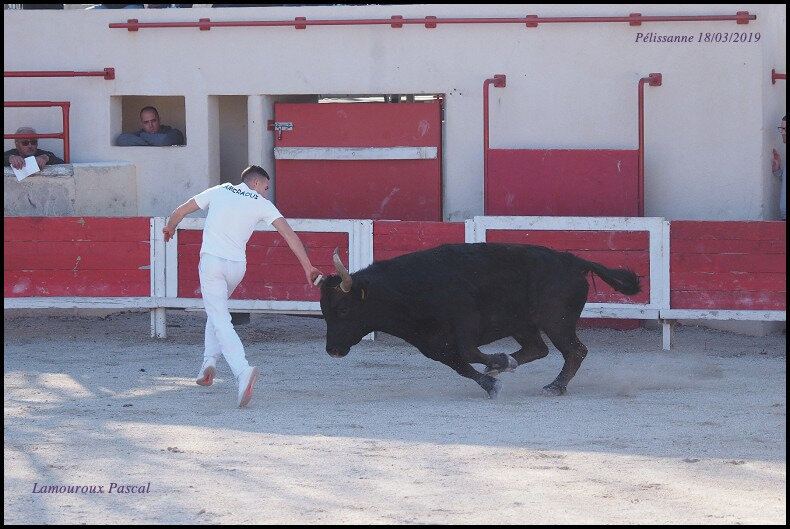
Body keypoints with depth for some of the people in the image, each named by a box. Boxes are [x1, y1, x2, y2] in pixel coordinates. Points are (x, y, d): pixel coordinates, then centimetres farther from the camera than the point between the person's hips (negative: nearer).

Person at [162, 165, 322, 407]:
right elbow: (289, 234, -2)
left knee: (220, 320, -9)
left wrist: (170, 227, 37)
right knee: (217, 309, 28)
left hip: (211, 260, -2)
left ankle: (242, 370, -28)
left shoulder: (218, 192, 10)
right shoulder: (261, 204, 6)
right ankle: (209, 360, 16)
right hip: (237, 266, 2)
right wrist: (307, 266, -1)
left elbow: (181, 211, 16)